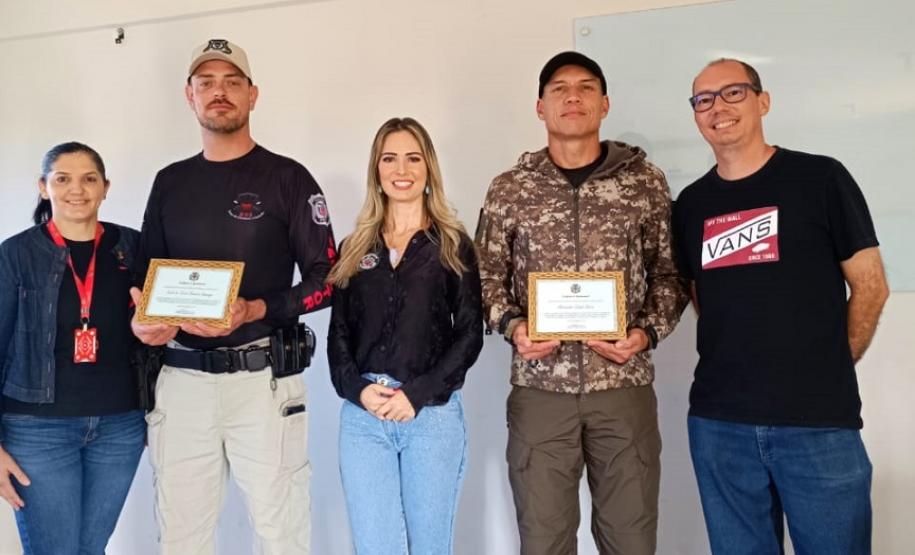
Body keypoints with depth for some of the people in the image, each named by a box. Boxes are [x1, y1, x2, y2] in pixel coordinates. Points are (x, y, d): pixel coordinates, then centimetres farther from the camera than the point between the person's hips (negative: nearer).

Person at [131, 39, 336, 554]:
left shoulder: (287, 177, -1)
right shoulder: (170, 182, 12)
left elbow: (325, 280, -4)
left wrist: (253, 311, -19)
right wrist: (144, 319, -4)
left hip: (263, 378, -4)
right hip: (182, 377, 4)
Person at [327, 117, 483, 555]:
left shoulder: (452, 245, 6)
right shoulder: (355, 248, 13)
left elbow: (470, 334, -1)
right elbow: (338, 334, 10)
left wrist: (418, 393, -11)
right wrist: (357, 389, -9)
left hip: (433, 413, -1)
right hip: (362, 415, 2)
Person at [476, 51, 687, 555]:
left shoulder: (645, 181, 4)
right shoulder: (509, 190, 5)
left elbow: (670, 273, 7)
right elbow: (488, 276, 8)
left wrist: (647, 333, -9)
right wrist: (512, 326, -10)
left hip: (625, 386, 1)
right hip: (540, 389, 0)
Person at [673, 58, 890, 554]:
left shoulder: (820, 179, -2)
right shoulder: (691, 205, 8)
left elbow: (870, 287, 0)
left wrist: (829, 372, 3)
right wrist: (733, 367, 6)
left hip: (820, 420, -3)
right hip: (718, 422, 3)